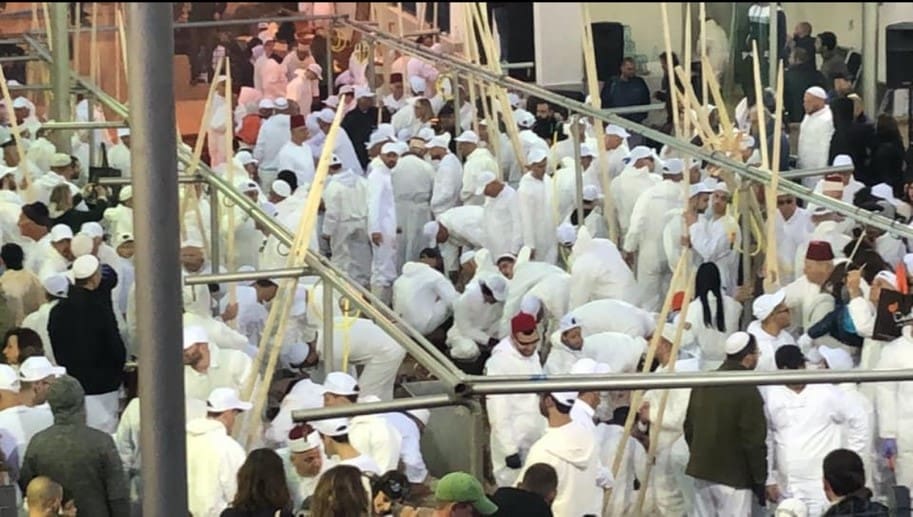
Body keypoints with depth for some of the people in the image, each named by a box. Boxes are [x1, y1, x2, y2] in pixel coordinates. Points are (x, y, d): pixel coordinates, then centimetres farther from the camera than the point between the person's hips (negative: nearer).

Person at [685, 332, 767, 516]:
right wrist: (760, 479, -6)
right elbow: (754, 441, -16)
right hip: (732, 476, -8)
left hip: (701, 469, 8)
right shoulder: (747, 391, -17)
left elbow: (689, 427, 15)